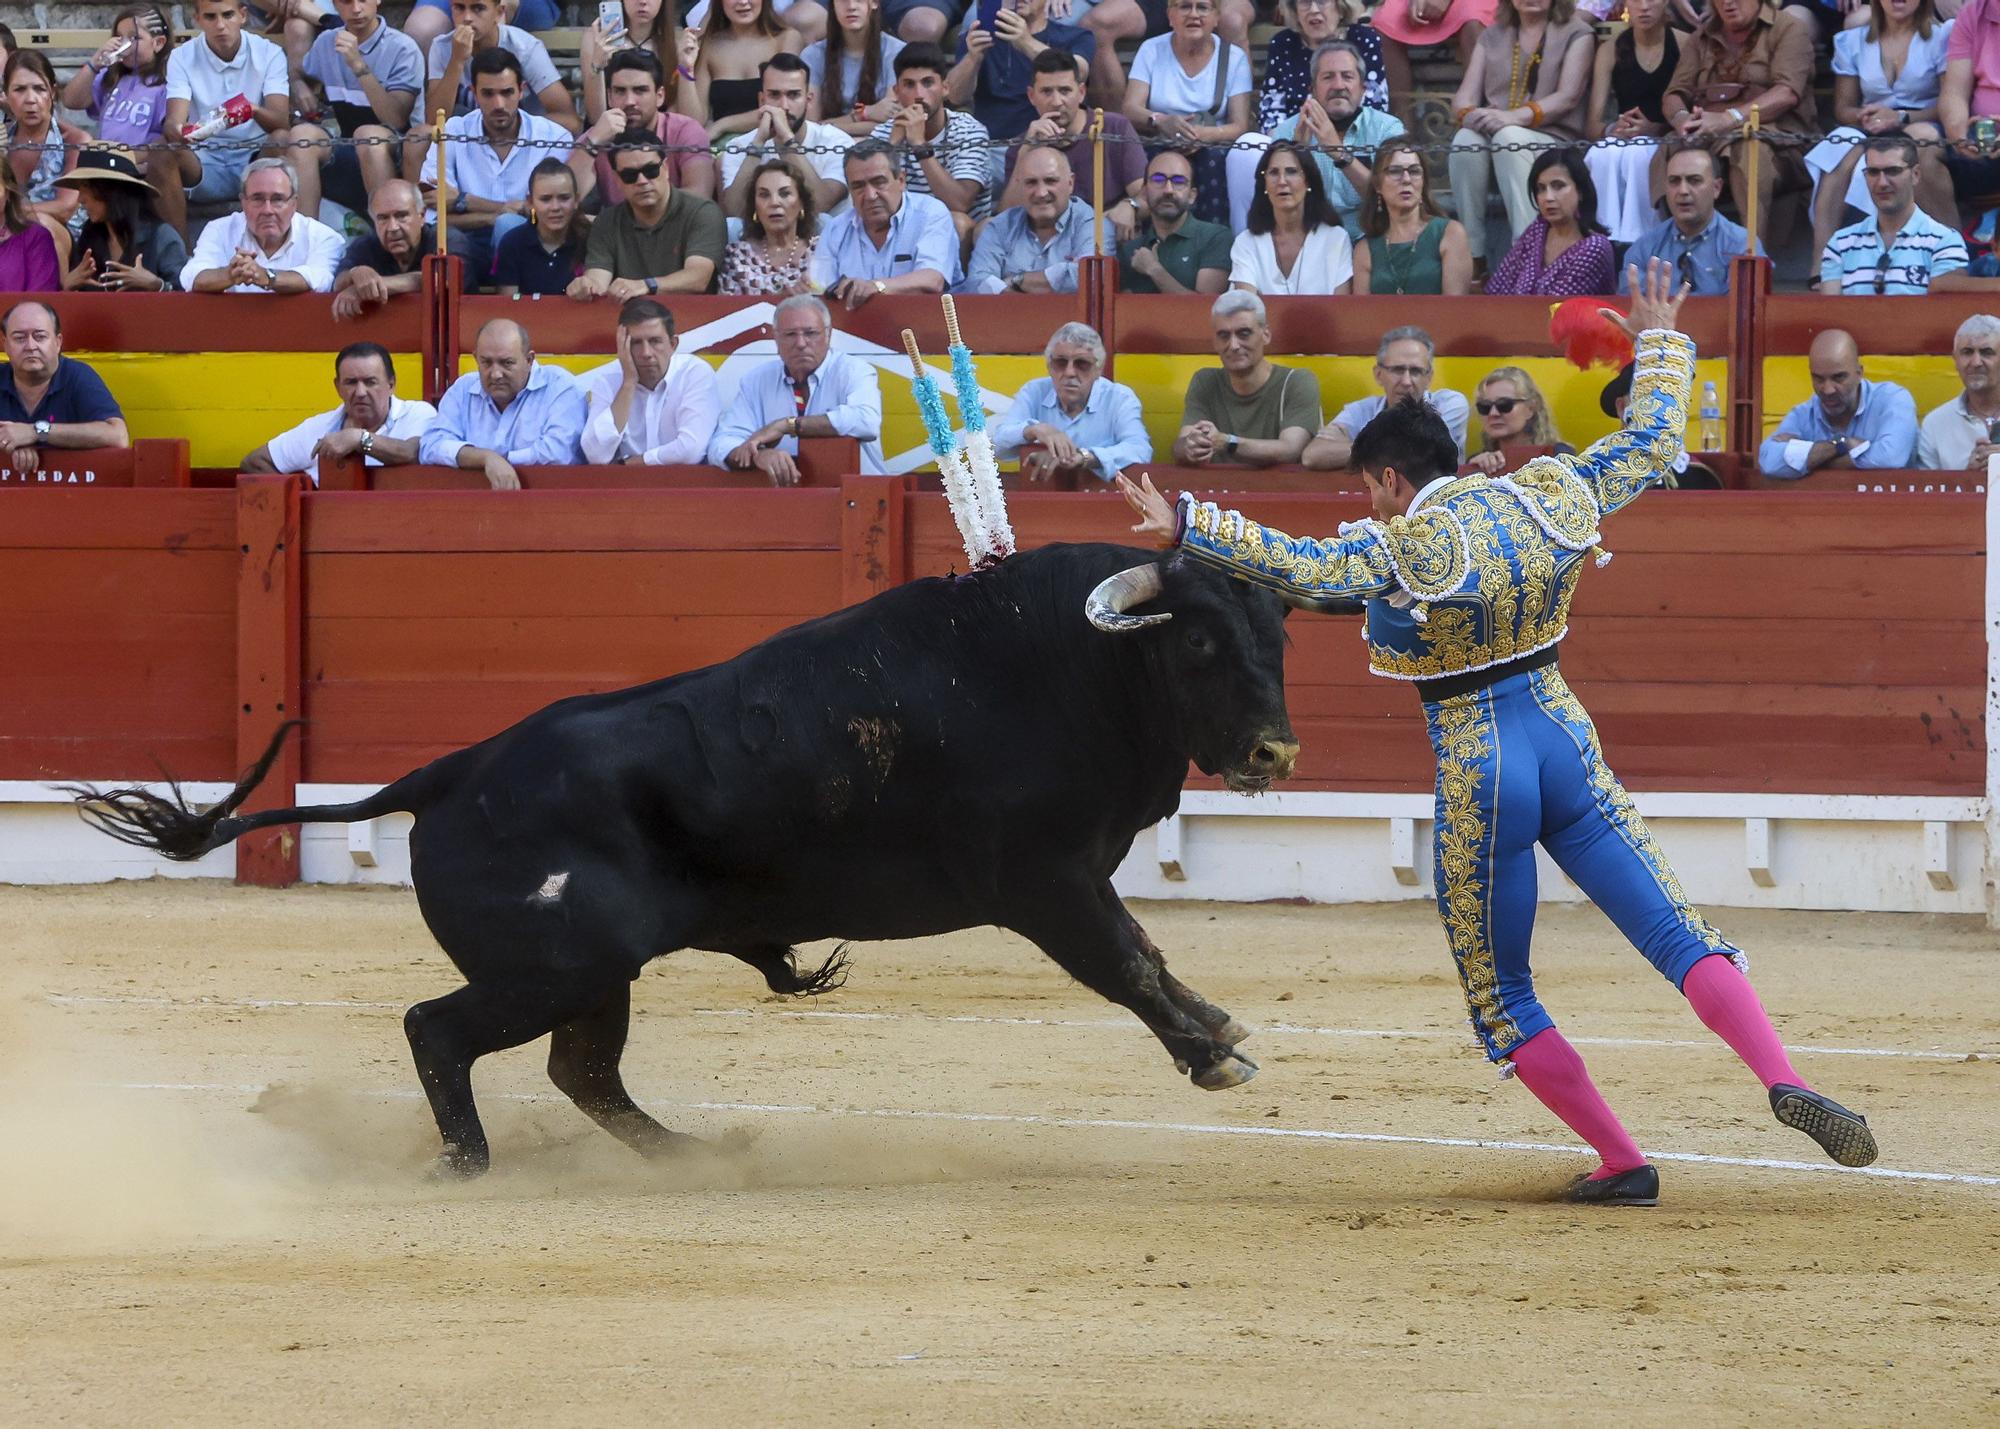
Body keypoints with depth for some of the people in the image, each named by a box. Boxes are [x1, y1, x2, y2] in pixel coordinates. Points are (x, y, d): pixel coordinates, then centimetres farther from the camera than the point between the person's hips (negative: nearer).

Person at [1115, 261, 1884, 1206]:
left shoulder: (1404, 549, -13)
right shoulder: (1545, 502, 2)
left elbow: (1306, 570, -29)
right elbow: (1650, 445, 15)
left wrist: (1185, 530, -29)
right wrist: (1660, 346, 30)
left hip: (1477, 775, -5)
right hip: (1567, 748, 5)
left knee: (1499, 994, 10)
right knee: (1675, 933, 2)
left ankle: (1622, 1163, 7)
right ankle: (1785, 1084, -21)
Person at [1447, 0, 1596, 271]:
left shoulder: (1576, 34, 10)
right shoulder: (1492, 37, 21)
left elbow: (1568, 97, -5)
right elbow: (1464, 98, 10)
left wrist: (1515, 117, -22)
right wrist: (1468, 114, -16)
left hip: (1552, 142, -3)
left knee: (1508, 139, -36)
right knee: (1466, 139, -31)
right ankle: (1472, 256, -34)